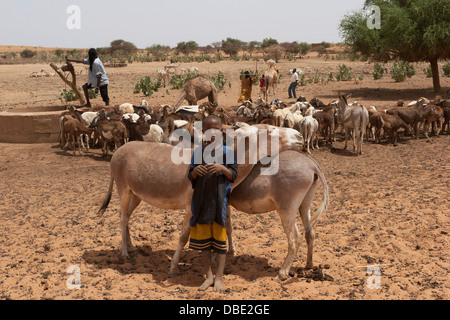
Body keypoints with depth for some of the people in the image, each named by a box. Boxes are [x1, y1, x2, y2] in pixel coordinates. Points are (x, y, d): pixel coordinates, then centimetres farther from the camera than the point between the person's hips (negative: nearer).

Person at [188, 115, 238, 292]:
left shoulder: (226, 151, -2)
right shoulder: (198, 151, 4)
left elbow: (233, 175, -1)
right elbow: (190, 177, 8)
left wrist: (222, 168, -19)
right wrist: (195, 172, -14)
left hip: (219, 199, -2)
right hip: (201, 199, 2)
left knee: (219, 237, 4)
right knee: (203, 238, 9)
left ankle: (219, 278, 16)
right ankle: (208, 276, 24)